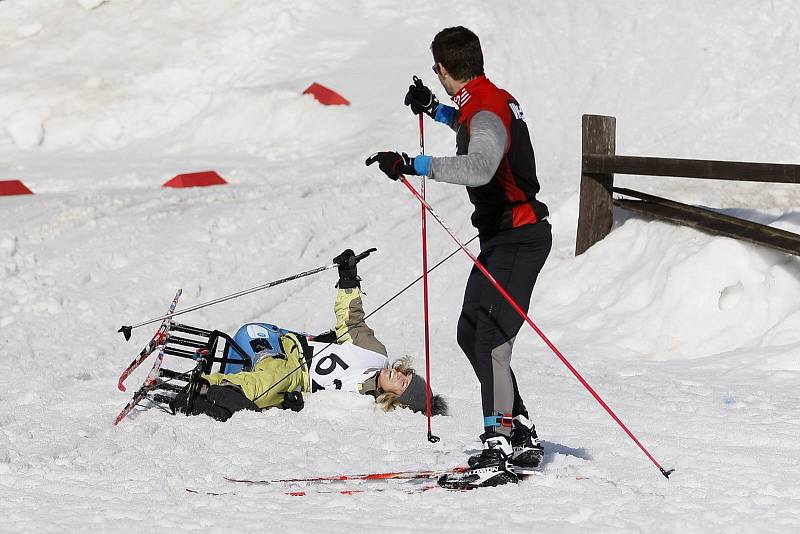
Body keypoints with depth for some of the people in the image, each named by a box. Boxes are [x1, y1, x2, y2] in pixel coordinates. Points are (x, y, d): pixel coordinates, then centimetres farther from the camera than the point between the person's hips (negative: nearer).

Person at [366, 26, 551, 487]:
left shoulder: (487, 113, -21)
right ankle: (522, 436, 20)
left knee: (490, 340, -19)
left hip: (520, 238, -11)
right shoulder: (490, 100, 10)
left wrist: (415, 165, -44)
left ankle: (499, 448, -23)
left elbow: (478, 167, -43)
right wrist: (435, 110, 39)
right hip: (500, 237, 11)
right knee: (471, 334, 14)